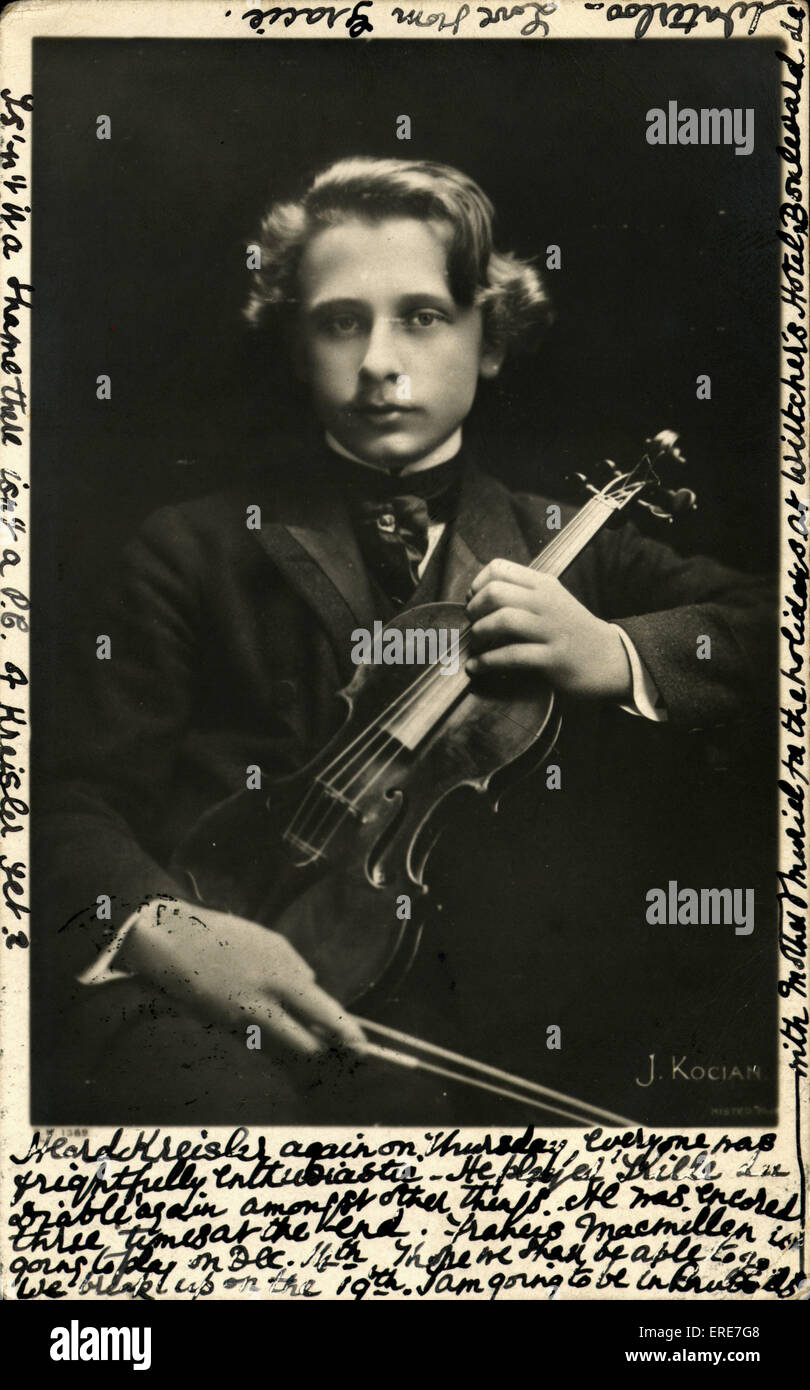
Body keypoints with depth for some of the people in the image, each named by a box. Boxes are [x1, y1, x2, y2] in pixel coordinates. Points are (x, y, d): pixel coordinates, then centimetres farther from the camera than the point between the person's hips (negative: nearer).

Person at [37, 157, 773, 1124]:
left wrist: (616, 655, -10)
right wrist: (159, 926, -18)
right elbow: (85, 801, 4)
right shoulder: (192, 552, 11)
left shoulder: (560, 549, 16)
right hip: (202, 1008, -2)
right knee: (237, 1102, -34)